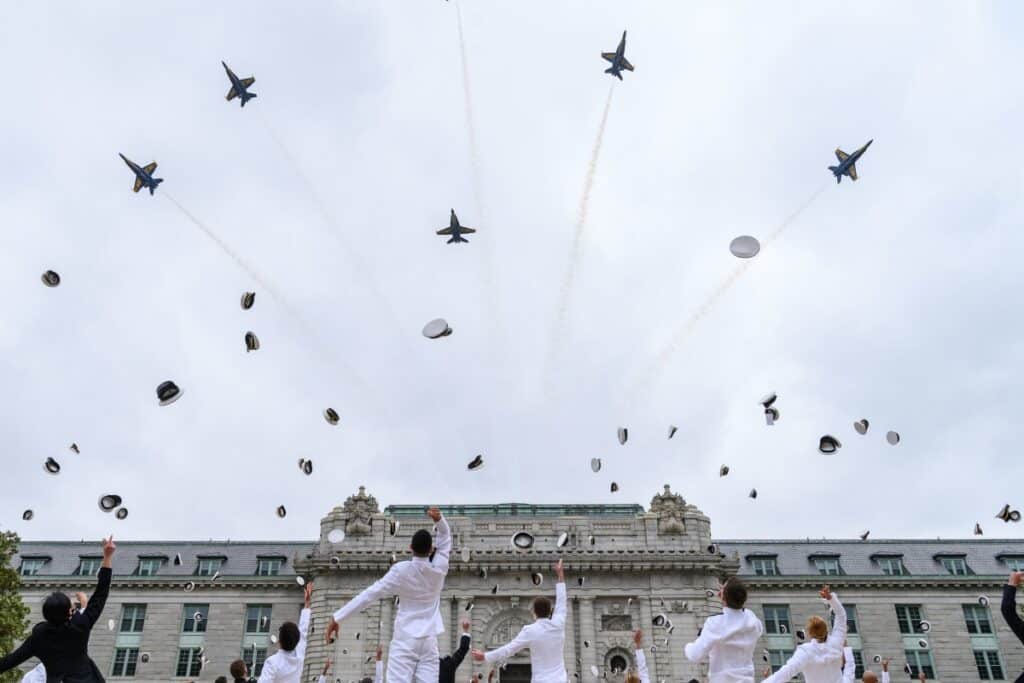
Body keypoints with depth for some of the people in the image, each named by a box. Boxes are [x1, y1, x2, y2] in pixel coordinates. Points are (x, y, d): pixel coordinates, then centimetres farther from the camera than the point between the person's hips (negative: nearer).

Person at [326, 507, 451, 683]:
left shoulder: (401, 570, -9)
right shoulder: (439, 568, -1)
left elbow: (370, 594, -11)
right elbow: (446, 537, 15)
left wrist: (337, 617, -10)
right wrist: (439, 519, -6)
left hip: (405, 640, -3)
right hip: (429, 641, 3)